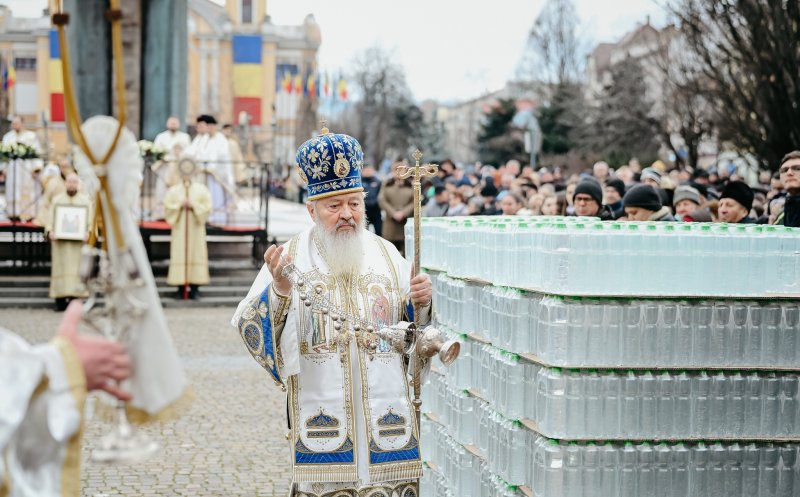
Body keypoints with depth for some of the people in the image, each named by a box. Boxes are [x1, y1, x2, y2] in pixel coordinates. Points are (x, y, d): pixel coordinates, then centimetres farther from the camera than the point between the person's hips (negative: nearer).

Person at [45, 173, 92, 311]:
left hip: (78, 241, -1)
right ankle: (60, 301, -3)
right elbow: (50, 219, 7)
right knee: (60, 268, -3)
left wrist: (88, 233, -14)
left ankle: (74, 296, -6)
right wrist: (50, 232, -12)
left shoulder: (86, 200, 12)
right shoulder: (57, 200, 14)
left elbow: (91, 220, 4)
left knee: (76, 268, -5)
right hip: (60, 241, 1)